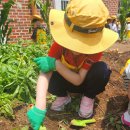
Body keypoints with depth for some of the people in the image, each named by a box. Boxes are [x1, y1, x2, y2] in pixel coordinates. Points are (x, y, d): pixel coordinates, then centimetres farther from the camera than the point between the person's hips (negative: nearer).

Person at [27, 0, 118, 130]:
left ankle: (88, 97, -6)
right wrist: (39, 108, -49)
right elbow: (44, 74, -37)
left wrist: (55, 64, -42)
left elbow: (78, 80, -33)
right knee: (52, 79, -32)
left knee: (101, 69, -34)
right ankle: (63, 97, 2)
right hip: (68, 81, 1)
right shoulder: (59, 44, -29)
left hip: (85, 82, -1)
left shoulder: (95, 48, -32)